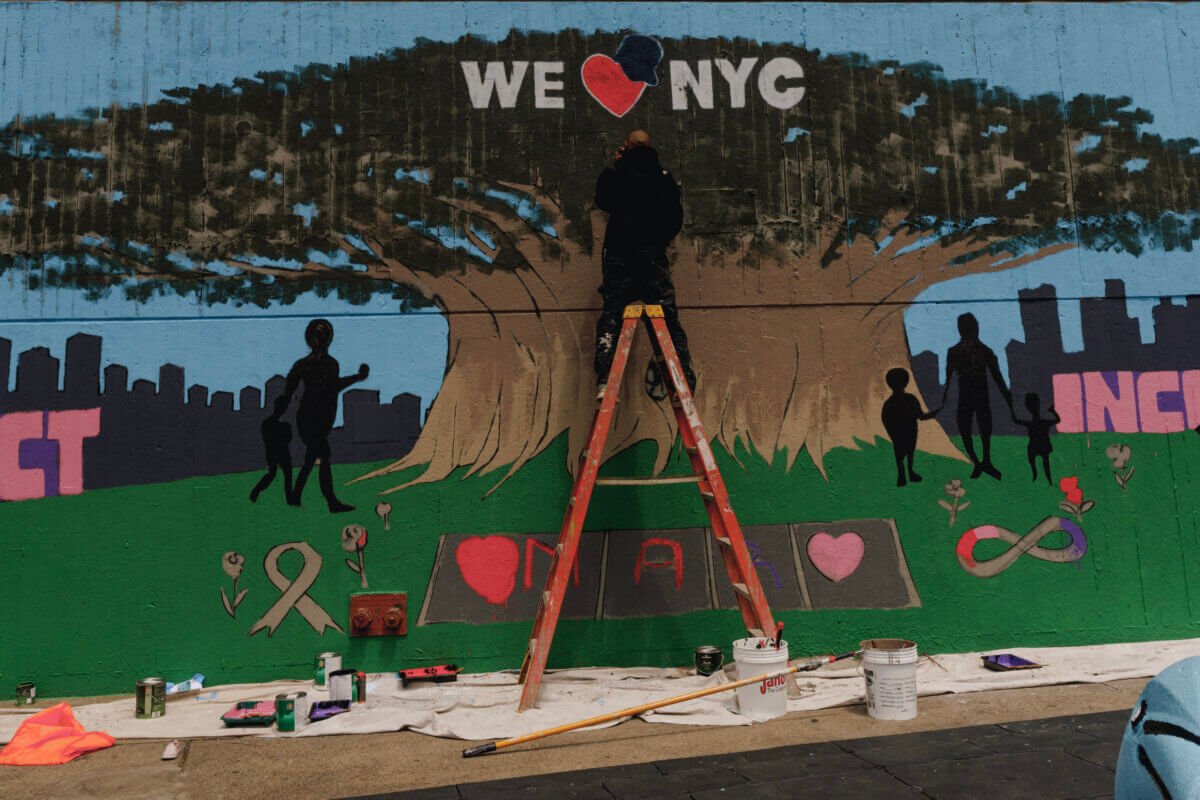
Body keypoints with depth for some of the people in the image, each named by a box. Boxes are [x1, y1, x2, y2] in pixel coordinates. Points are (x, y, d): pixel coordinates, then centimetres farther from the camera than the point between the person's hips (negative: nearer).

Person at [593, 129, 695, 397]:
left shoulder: (613, 175, 2)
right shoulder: (664, 178, 7)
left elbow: (602, 201, 21)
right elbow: (676, 219, 10)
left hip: (618, 255, 0)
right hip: (654, 255, 1)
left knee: (611, 316, 0)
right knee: (668, 319, 1)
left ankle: (604, 381, -14)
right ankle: (685, 382, -5)